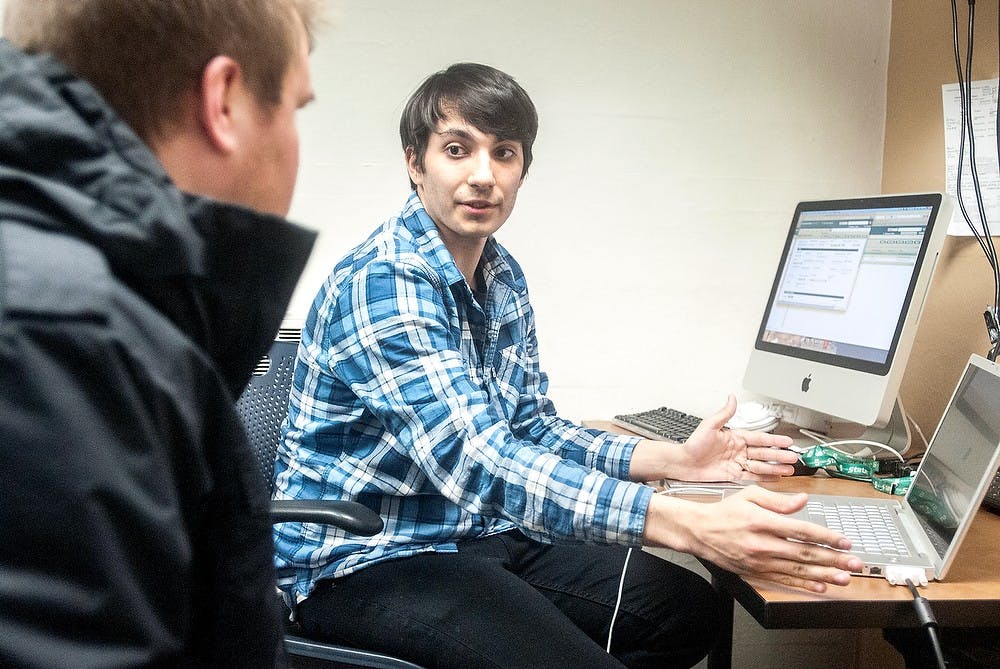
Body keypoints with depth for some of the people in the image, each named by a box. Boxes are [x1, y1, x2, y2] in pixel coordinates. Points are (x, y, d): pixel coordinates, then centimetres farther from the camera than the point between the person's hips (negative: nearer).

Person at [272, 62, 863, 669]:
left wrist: (676, 460, -2)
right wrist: (692, 525, -41)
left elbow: (534, 430, 13)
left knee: (688, 608, 2)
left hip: (476, 532, 8)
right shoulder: (382, 283, -22)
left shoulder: (503, 277, 7)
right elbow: (475, 460, -33)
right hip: (363, 561, -8)